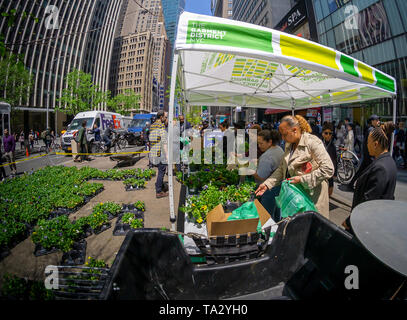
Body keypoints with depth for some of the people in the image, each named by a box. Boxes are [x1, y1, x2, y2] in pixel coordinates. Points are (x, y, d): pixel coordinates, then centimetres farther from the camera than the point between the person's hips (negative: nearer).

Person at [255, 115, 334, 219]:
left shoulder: (313, 142, -14)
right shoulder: (288, 145, 10)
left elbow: (328, 169, -18)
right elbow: (282, 168, 12)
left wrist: (302, 179, -20)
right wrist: (267, 184, 1)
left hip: (312, 194, -6)